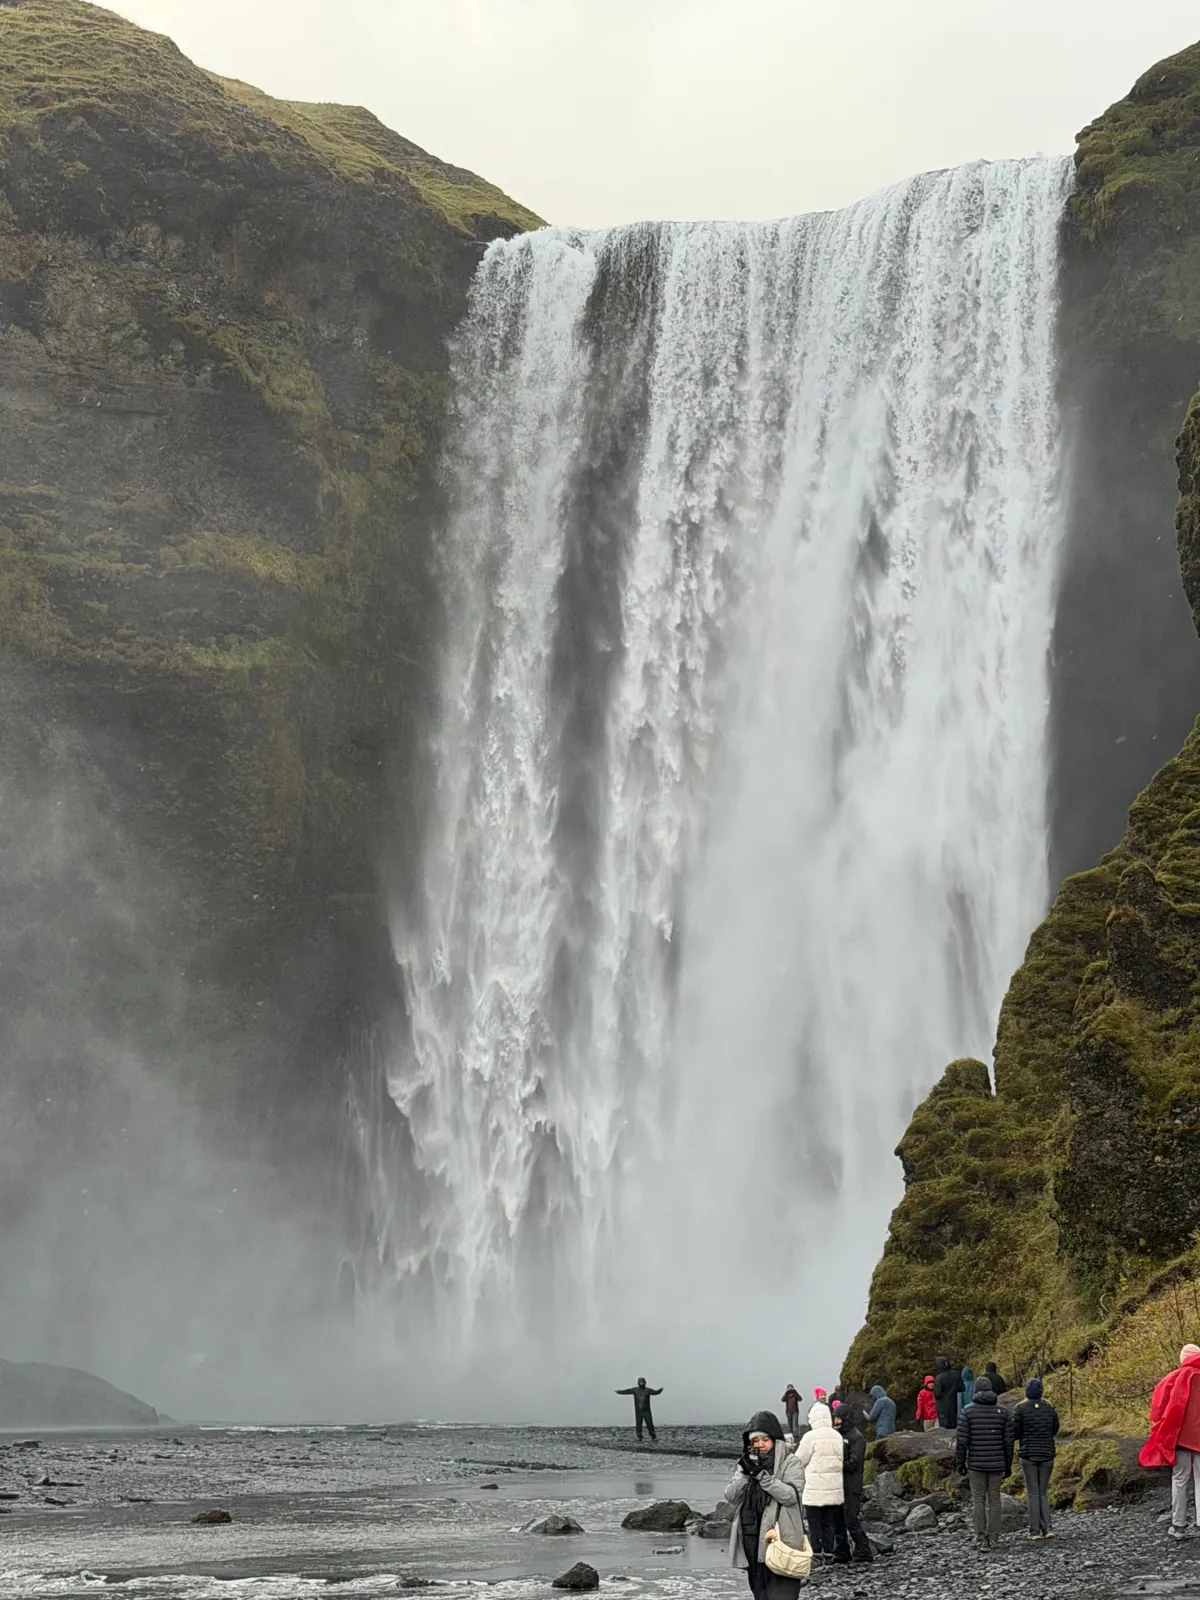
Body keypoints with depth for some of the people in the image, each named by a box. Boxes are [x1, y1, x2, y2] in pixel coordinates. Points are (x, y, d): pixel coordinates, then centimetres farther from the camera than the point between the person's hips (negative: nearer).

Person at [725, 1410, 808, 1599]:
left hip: (780, 1540, -6)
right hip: (752, 1541, 6)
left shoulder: (789, 1462, -2)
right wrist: (745, 1473, -12)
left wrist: (761, 1474, -21)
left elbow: (790, 1495, -15)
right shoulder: (746, 1464, 13)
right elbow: (731, 1497, 4)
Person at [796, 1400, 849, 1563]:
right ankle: (829, 1552, 13)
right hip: (834, 1489, 5)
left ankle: (817, 1552, 2)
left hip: (815, 1489, -5)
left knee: (815, 1522, 3)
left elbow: (799, 1460, -8)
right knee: (830, 1521, 12)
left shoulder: (811, 1436, -14)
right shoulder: (837, 1436, 2)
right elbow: (841, 1459, 8)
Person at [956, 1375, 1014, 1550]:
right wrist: (1008, 1465, 8)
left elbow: (962, 1440, -10)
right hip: (996, 1464, 2)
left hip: (976, 1463, -2)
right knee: (994, 1500, 11)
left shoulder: (968, 1411, -8)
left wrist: (960, 1462, 0)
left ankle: (982, 1540, 1)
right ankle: (993, 1539, 10)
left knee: (978, 1501, 5)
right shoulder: (1003, 1412, -1)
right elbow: (1008, 1441, -1)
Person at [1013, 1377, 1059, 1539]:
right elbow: (1054, 1430, 14)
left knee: (1032, 1493, 3)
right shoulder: (1049, 1408, 2)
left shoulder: (1021, 1409, -8)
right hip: (1047, 1454, 3)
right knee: (1043, 1493, 13)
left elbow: (1014, 1433, -7)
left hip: (1028, 1455, -3)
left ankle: (1035, 1530, -2)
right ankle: (1047, 1528, -1)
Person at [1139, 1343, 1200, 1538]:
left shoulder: (1179, 1376, 0)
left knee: (1180, 1481, 4)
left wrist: (1159, 1424, 1)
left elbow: (1160, 1395, -7)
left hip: (1181, 1434, -1)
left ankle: (1179, 1526, 3)